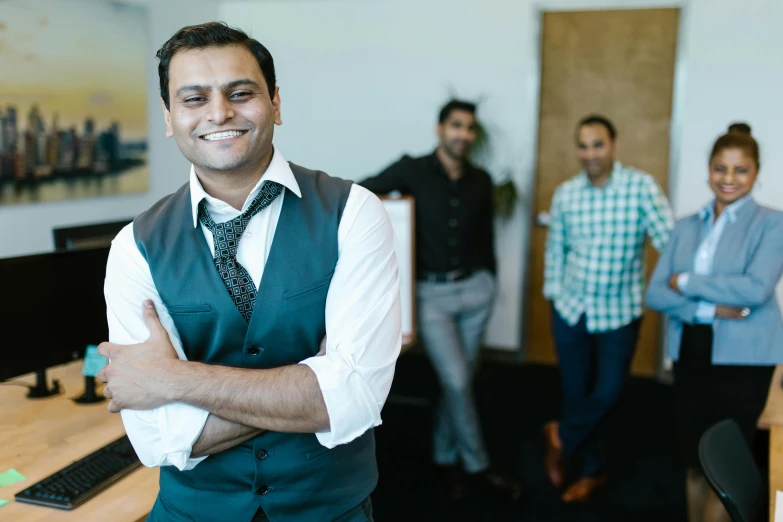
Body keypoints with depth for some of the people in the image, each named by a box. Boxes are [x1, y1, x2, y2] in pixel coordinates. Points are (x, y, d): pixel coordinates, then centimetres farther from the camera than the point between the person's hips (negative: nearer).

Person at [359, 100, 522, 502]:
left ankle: (444, 458, 30)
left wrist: (488, 281, 15)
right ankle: (477, 467, 13)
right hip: (431, 293, -4)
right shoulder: (411, 171, -7)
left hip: (475, 288, 4)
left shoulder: (481, 181, 6)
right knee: (457, 382, -6)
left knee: (460, 380, 11)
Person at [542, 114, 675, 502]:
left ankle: (561, 436, 29)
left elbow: (668, 239, -16)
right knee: (576, 393, 11)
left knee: (608, 394, -1)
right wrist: (553, 295, 8)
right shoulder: (565, 194, 0)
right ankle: (590, 470, 31)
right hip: (571, 310, 3)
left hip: (619, 313, -3)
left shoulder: (641, 186, -11)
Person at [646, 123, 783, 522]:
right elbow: (655, 294, 0)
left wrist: (686, 283, -11)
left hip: (742, 358, -4)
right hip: (691, 353, 4)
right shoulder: (686, 226, 8)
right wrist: (710, 309, -15)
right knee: (695, 463, 14)